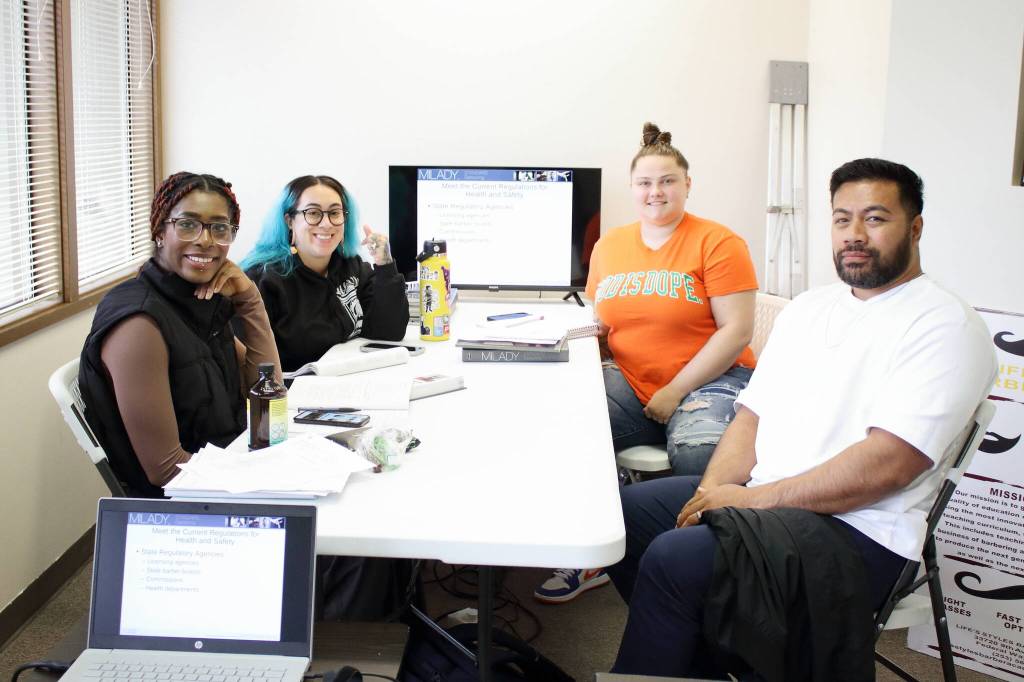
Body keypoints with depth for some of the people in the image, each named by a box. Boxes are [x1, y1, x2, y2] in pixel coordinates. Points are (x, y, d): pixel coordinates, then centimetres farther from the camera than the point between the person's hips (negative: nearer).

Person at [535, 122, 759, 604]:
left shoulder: (717, 243, -3)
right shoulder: (609, 246, 15)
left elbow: (737, 330, -9)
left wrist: (675, 391, -13)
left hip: (709, 382, -4)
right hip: (630, 382, 5)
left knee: (699, 457, -36)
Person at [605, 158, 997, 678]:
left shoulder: (944, 325, -9)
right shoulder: (808, 307, 16)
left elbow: (889, 464, -20)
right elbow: (753, 415, 13)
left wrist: (754, 499, -19)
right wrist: (713, 492, -6)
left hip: (856, 533, -8)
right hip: (757, 499, 8)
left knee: (675, 558, -27)